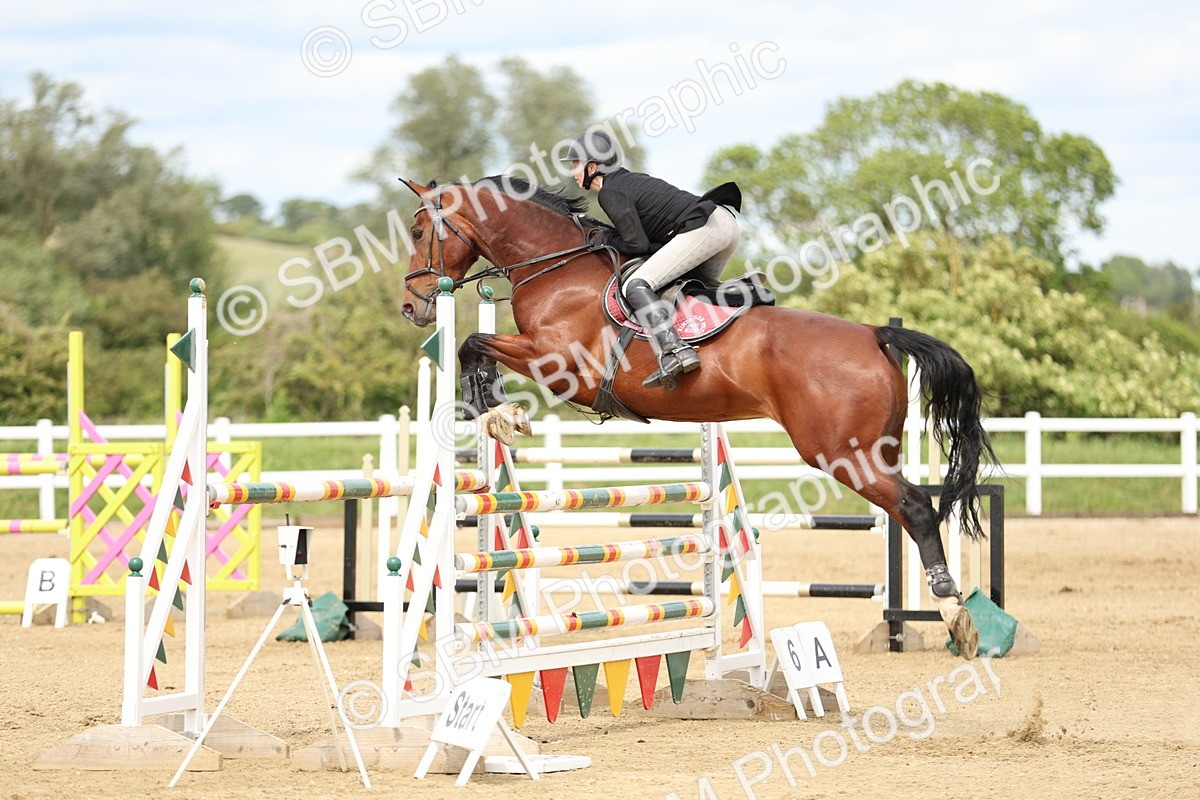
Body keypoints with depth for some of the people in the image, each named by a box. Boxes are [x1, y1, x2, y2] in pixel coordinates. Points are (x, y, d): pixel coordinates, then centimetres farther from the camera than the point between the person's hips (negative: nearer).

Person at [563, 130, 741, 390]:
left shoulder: (610, 192, -3)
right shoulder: (631, 179, 25)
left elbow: (637, 244, -10)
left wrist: (605, 240, 7)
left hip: (704, 228, -10)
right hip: (727, 222, 10)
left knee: (635, 285, -16)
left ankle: (674, 350, -33)